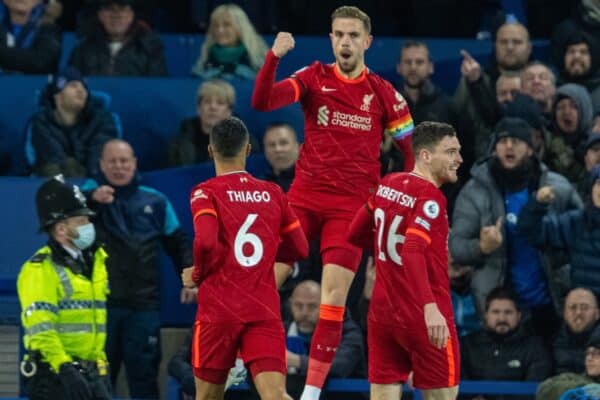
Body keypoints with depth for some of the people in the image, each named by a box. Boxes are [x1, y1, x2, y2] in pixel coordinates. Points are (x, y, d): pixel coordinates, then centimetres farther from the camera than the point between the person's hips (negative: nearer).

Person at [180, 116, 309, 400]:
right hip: (265, 312, 2)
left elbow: (206, 241, -21)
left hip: (219, 310, -2)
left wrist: (198, 275, -2)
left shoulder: (206, 193, -4)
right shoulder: (272, 193, 9)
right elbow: (300, 248, 16)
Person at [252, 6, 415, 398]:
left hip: (351, 205, -1)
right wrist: (274, 56, -26)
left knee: (335, 295, -8)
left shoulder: (383, 92, 0)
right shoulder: (314, 78, 1)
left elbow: (412, 149, 7)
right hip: (305, 197, 1)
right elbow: (262, 102, -12)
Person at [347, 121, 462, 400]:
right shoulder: (429, 196, -15)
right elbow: (413, 252, -28)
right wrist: (430, 307, -37)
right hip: (423, 319, -7)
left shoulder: (387, 185, 8)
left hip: (382, 314, 7)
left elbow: (355, 235, 20)